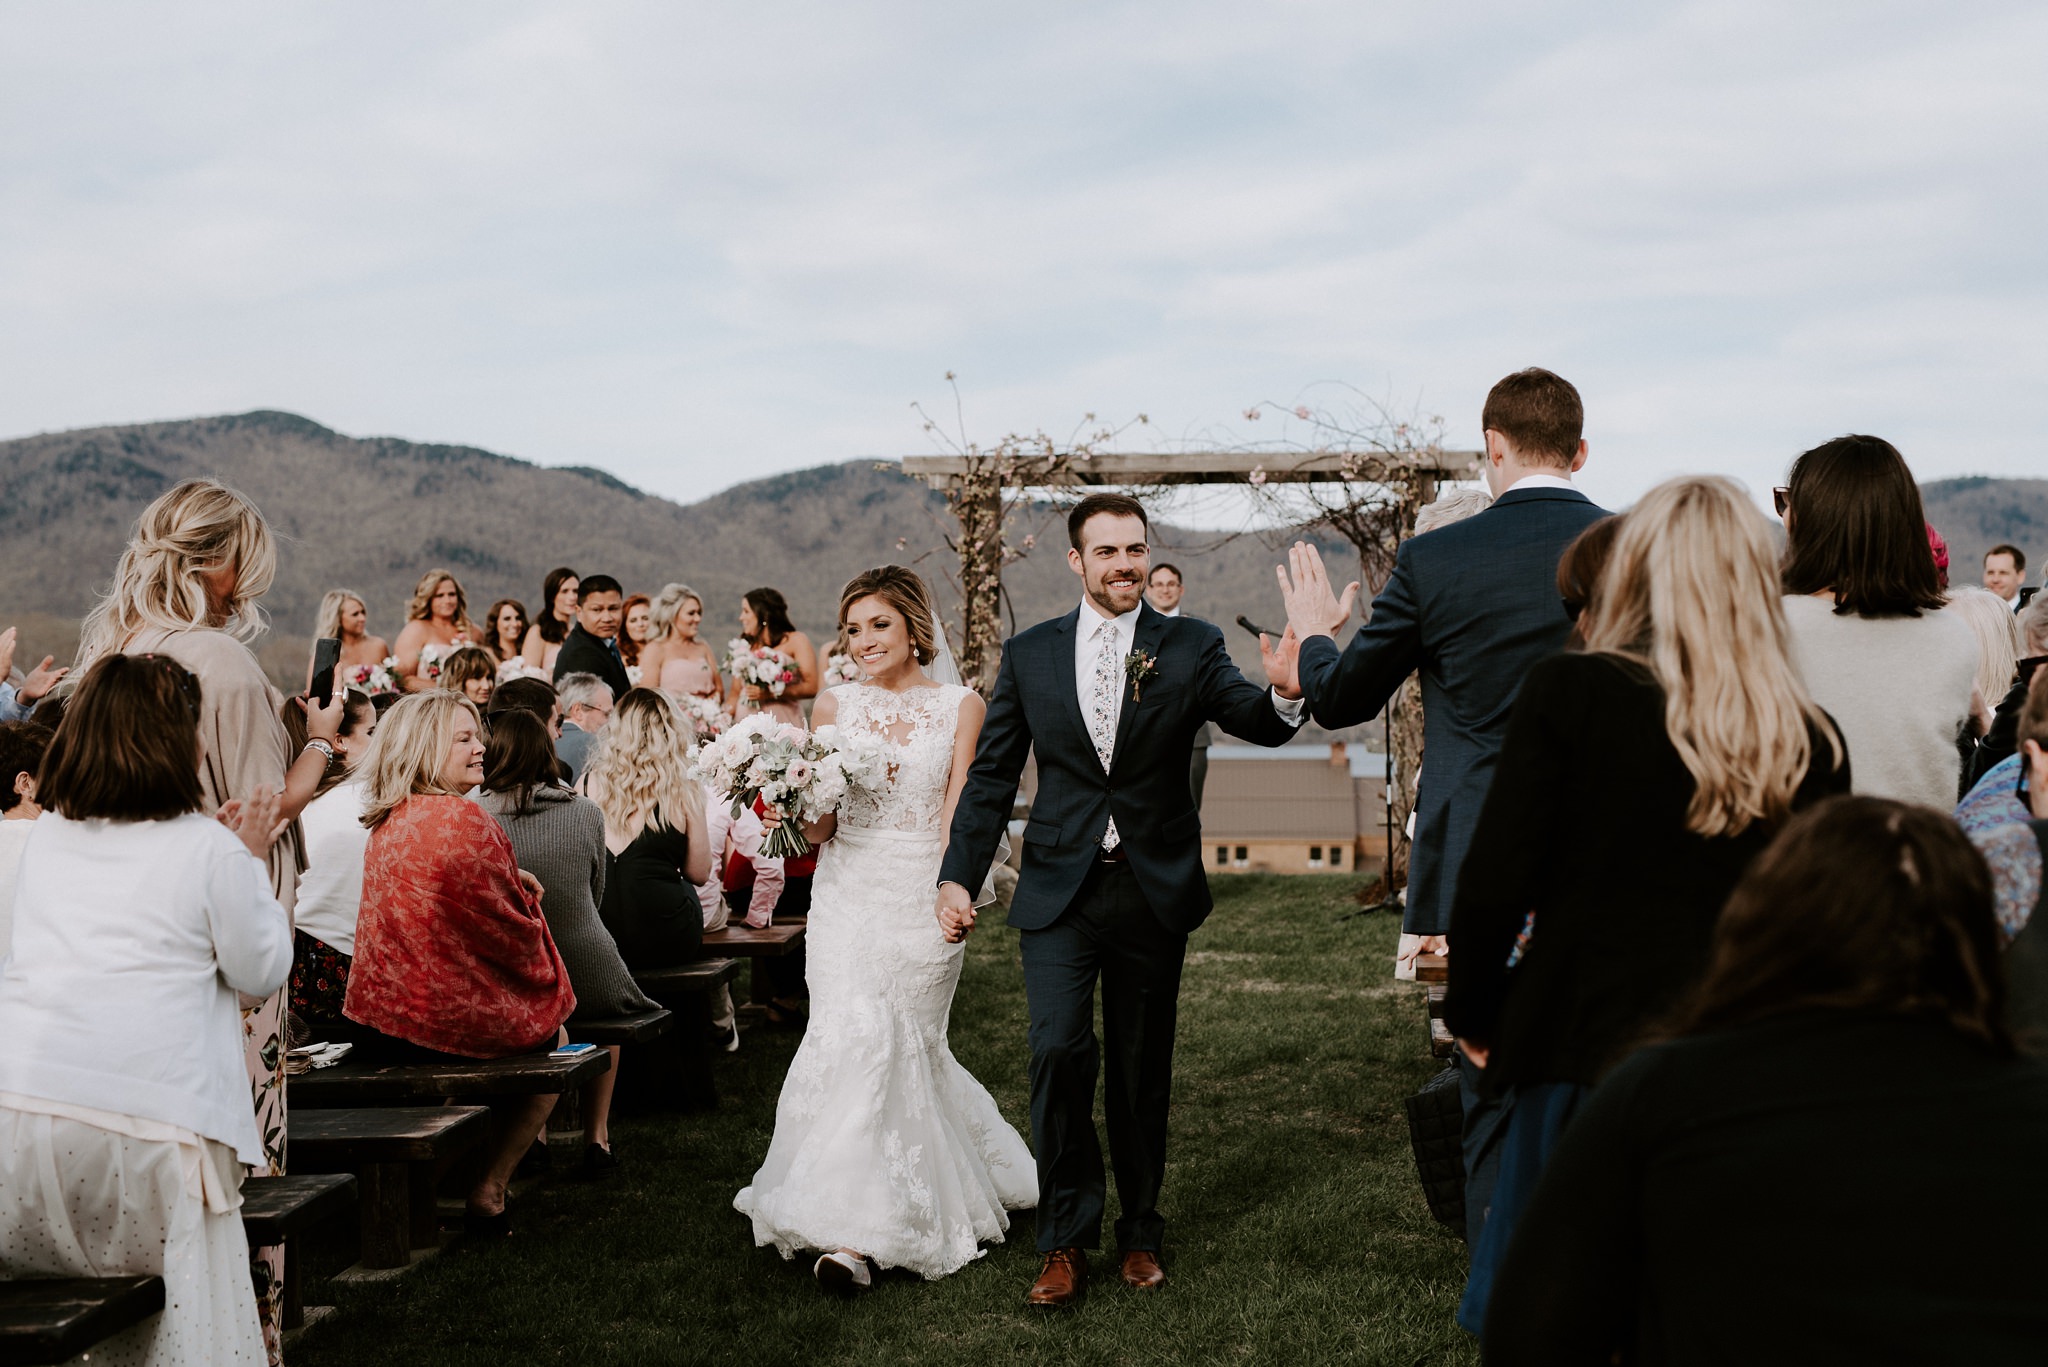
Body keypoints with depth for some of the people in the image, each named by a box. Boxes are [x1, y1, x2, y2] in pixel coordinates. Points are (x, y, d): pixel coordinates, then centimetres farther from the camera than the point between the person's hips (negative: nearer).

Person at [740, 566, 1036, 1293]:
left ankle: (858, 1234, 9)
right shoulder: (836, 705, 8)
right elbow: (821, 827, 9)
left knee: (906, 1045, 0)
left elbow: (959, 817, -2)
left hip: (925, 894, -1)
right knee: (854, 1036, -10)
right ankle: (854, 1228, -2)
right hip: (848, 891, 1)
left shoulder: (960, 706, 3)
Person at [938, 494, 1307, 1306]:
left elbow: (1255, 723, -14)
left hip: (1154, 893, 0)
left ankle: (1139, 1233, 27)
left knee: (1142, 1070, 10)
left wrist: (1284, 693, -37)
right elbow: (991, 777, 6)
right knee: (1058, 1052, -13)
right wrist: (959, 876, -1)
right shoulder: (1029, 655, 4)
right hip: (1059, 892, 0)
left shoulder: (1190, 648, 1)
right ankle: (1066, 1239, 1)